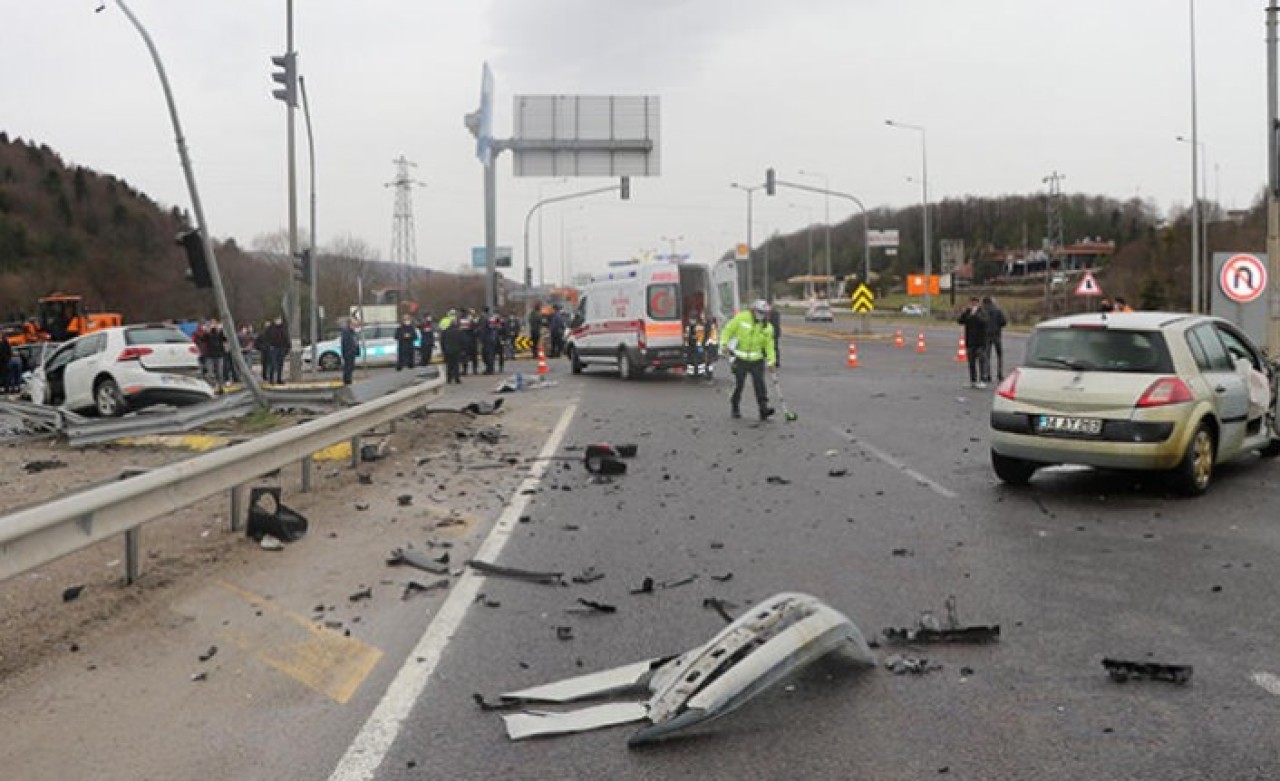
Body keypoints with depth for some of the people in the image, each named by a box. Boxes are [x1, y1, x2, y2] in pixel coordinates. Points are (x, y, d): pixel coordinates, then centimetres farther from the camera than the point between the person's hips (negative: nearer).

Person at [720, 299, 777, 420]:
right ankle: (734, 408, 19)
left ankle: (763, 409, -7)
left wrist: (771, 362, -2)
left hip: (757, 360, 2)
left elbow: (769, 345, 6)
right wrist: (725, 343, -11)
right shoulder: (741, 318, -5)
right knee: (739, 384, 2)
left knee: (759, 383, -7)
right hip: (740, 359, -2)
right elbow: (728, 330, 2)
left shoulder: (767, 327, 2)